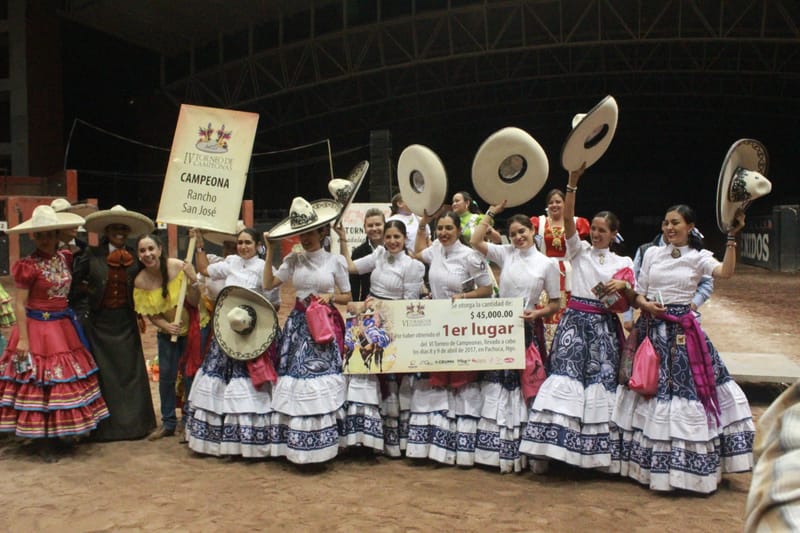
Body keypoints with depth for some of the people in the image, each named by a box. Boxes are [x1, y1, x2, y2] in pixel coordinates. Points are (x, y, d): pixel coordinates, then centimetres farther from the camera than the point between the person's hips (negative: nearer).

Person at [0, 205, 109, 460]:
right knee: (39, 384, 0)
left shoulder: (66, 258, 4)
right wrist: (23, 339, -16)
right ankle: (44, 442, 11)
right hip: (38, 329, -6)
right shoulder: (28, 265, -12)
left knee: (68, 379, 11)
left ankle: (60, 432, 25)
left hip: (64, 327, 6)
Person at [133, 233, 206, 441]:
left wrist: (192, 283, -37)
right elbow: (149, 313, -4)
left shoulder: (180, 267, -24)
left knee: (190, 373, 1)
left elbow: (194, 303, -19)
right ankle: (168, 422, 19)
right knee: (166, 376, 4)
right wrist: (166, 326, -21)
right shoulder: (140, 281, -14)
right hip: (167, 331, 3)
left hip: (193, 327, -3)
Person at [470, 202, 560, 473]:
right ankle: (497, 448, 9)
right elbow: (475, 241, -7)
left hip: (527, 329, -1)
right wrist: (492, 212, -5)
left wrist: (536, 313, -15)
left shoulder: (547, 264, 1)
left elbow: (555, 303, 3)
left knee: (523, 386, 3)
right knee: (497, 383, 0)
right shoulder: (505, 253, 5)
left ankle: (517, 450, 13)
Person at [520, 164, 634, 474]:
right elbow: (568, 219, -7)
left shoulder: (622, 263, 12)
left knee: (602, 381, -3)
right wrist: (573, 182, -16)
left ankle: (601, 452, 7)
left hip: (604, 327, 2)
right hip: (575, 321, -2)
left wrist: (623, 286, -15)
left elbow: (631, 300, 7)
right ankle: (545, 449, -11)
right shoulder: (579, 250, 8)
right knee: (564, 377, -12)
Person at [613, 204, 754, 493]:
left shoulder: (698, 257, 2)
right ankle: (651, 466, 16)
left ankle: (690, 468, 8)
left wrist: (732, 237, -24)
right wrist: (647, 305, -10)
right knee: (649, 392, 4)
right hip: (652, 329, 2)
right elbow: (638, 294, 11)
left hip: (683, 332, -2)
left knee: (687, 391, -4)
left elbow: (726, 272, -18)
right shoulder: (652, 254, 9)